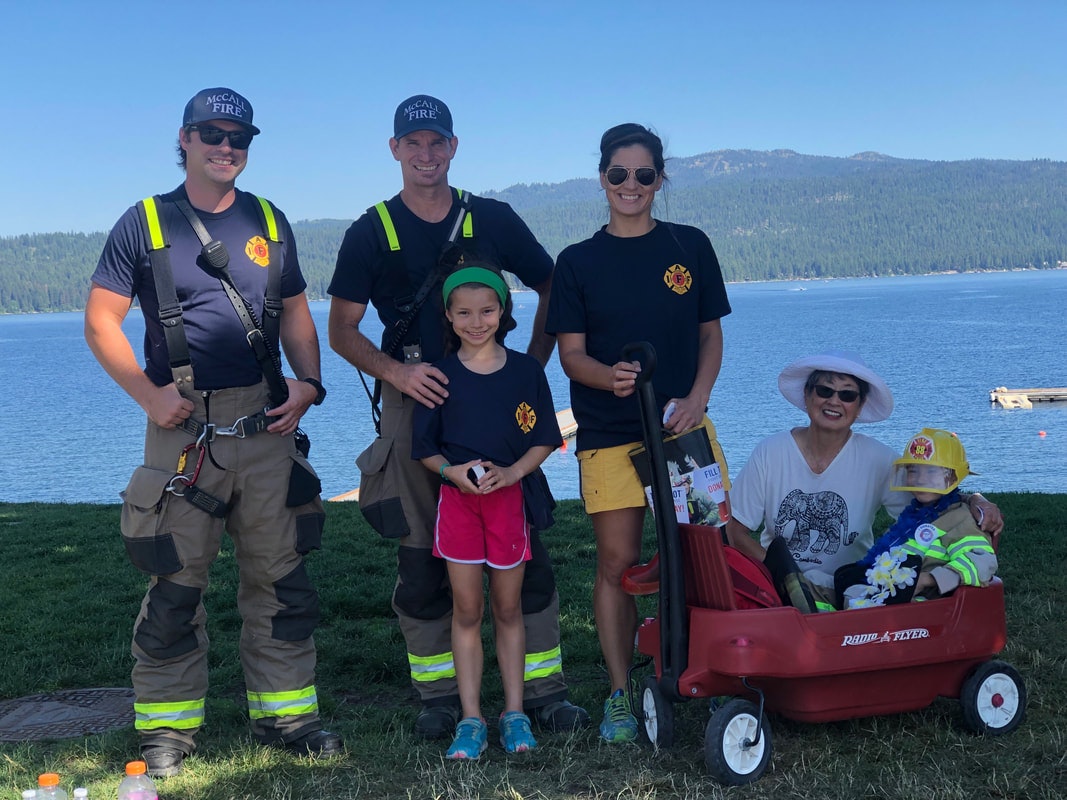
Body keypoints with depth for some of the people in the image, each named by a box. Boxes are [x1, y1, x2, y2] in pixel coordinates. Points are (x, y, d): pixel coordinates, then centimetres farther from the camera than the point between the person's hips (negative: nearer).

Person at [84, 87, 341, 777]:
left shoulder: (269, 222, 14)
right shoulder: (145, 223, 3)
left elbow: (296, 314, 18)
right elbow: (101, 322, 0)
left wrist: (308, 383, 2)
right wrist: (148, 393, -11)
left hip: (266, 421, 3)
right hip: (184, 425, -3)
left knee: (280, 574, 6)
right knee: (176, 581, 0)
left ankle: (285, 714, 16)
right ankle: (169, 726, 11)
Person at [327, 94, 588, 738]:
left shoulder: (493, 220, 7)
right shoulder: (371, 233, 5)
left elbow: (552, 287, 16)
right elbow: (343, 331, 4)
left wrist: (532, 366, 5)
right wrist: (399, 373, -14)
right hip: (414, 403, 0)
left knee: (524, 542, -2)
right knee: (422, 554, 1)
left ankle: (544, 688, 6)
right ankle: (438, 692, 12)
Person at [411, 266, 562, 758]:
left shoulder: (525, 370, 2)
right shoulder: (441, 375, 2)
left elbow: (544, 440, 3)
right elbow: (424, 447, 4)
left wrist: (512, 471, -13)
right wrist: (452, 470, -16)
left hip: (509, 495, 0)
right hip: (457, 497, 0)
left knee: (508, 608, 8)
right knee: (466, 610, 3)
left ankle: (514, 713, 17)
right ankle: (471, 718, 9)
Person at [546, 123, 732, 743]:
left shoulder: (690, 247, 7)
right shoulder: (579, 262, 4)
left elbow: (711, 335, 11)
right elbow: (571, 354, 0)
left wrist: (697, 398, -6)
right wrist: (608, 375, -22)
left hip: (683, 424, 1)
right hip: (609, 434, -1)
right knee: (617, 563, -1)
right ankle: (620, 693, 11)